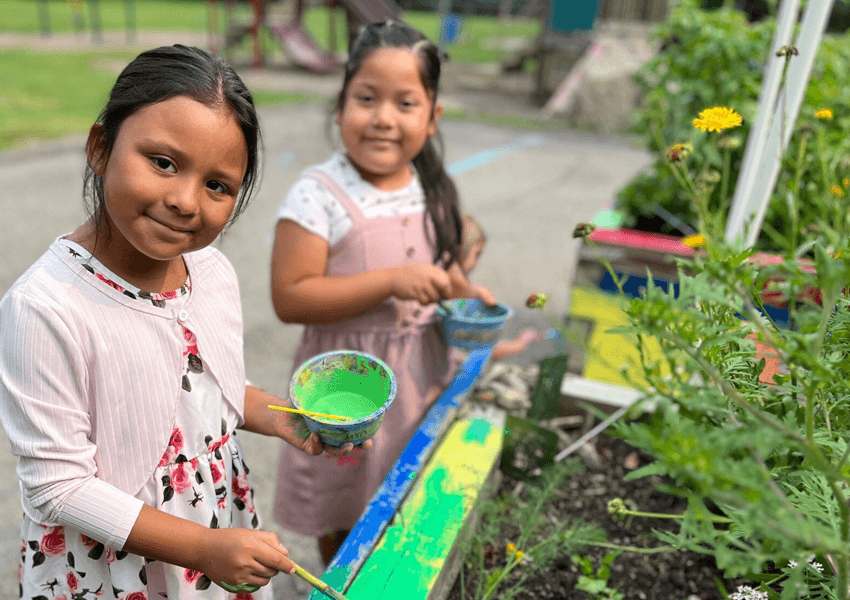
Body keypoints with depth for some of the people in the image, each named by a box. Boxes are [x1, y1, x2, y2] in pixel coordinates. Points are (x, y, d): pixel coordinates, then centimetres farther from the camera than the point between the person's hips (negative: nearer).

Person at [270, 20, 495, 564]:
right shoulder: (319, 194, -19)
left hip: (422, 375, 5)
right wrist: (393, 282, -30)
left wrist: (463, 293, -8)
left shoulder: (432, 191, -1)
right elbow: (290, 298, -24)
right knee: (344, 510, 17)